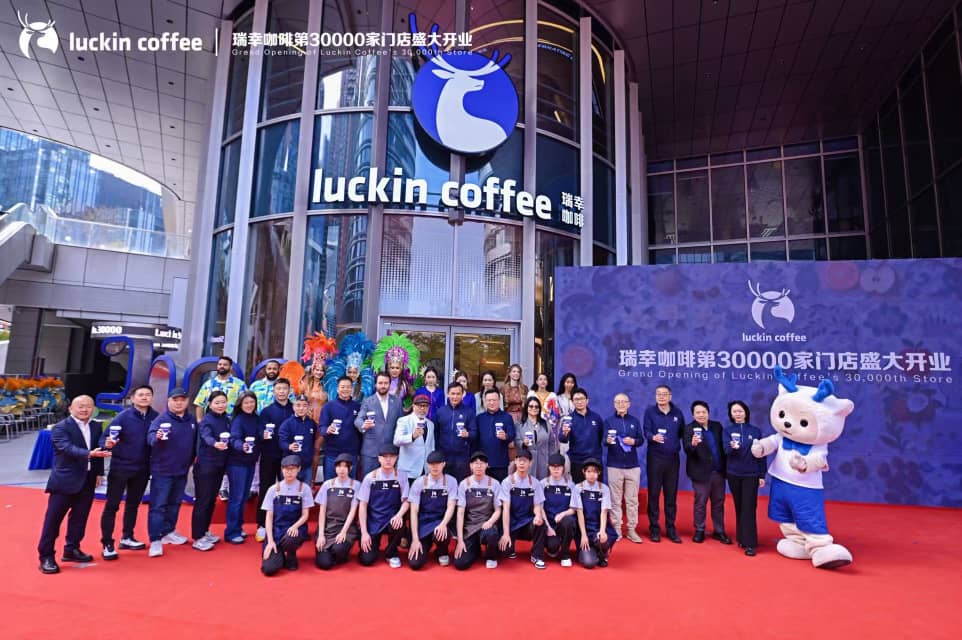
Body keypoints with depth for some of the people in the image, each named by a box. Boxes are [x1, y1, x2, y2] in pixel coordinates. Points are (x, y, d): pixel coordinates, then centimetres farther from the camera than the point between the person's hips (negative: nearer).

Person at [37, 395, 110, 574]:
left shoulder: (96, 426, 8)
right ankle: (46, 557, 10)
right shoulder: (60, 428, -11)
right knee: (53, 518, 0)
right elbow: (68, 448, -27)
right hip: (65, 480, -6)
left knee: (79, 517, 13)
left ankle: (71, 549, 27)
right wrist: (89, 454, -41)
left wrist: (99, 473, 9)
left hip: (87, 480, 6)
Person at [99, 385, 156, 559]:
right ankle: (107, 544, 14)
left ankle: (127, 538, 32)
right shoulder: (123, 416, -14)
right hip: (120, 467, -4)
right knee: (112, 505, 3)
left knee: (133, 504, 17)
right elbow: (105, 436, -15)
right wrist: (107, 444, -35)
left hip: (142, 469, 4)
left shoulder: (155, 417, -4)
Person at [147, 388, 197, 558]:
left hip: (182, 470, 6)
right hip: (162, 470, -6)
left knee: (174, 503, 18)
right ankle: (155, 540, 0)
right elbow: (150, 437, -28)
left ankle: (169, 532, 33)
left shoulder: (191, 420, 5)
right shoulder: (161, 419, -12)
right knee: (158, 505, -4)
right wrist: (157, 437, -48)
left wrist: (193, 458, 13)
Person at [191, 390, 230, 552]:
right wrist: (215, 444, -52)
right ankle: (197, 538, 5)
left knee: (212, 499, 15)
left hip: (220, 465, 7)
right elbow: (207, 437, -33)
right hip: (205, 465, -7)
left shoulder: (227, 420, 6)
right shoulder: (206, 421, -14)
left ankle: (204, 531, 28)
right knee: (202, 501, -2)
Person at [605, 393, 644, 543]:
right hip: (614, 465, -2)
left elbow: (641, 440, 8)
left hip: (633, 465, 2)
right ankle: (616, 529, 12)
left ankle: (632, 529, 15)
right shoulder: (609, 420, 3)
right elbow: (604, 441, -4)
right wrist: (608, 441, -26)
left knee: (632, 499, 6)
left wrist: (633, 441, -13)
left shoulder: (635, 421, 9)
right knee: (615, 500, 3)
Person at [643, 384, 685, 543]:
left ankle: (671, 529, 20)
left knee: (671, 495, 9)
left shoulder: (677, 412, 8)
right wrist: (653, 437, -31)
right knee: (653, 494, 2)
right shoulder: (650, 411, -2)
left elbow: (682, 432, 13)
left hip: (673, 458, 3)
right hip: (654, 458, -3)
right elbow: (646, 431, -11)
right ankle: (654, 529, 13)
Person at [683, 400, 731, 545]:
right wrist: (693, 444, -42)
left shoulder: (717, 426, 4)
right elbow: (687, 450, -21)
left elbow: (723, 446, 9)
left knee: (718, 503, 14)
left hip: (718, 472, 4)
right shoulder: (689, 429, -10)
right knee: (700, 503, 6)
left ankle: (719, 531, 26)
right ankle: (699, 531, 19)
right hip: (701, 472, -4)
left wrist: (725, 467, 3)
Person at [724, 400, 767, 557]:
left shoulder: (756, 431, 1)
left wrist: (762, 475, 1)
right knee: (739, 507, 10)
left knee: (749, 508, -6)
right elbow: (727, 450, -12)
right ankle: (741, 538, 22)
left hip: (751, 474, -1)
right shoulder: (728, 430, 1)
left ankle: (750, 544, -5)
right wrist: (734, 447, -34)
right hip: (733, 474, 1)